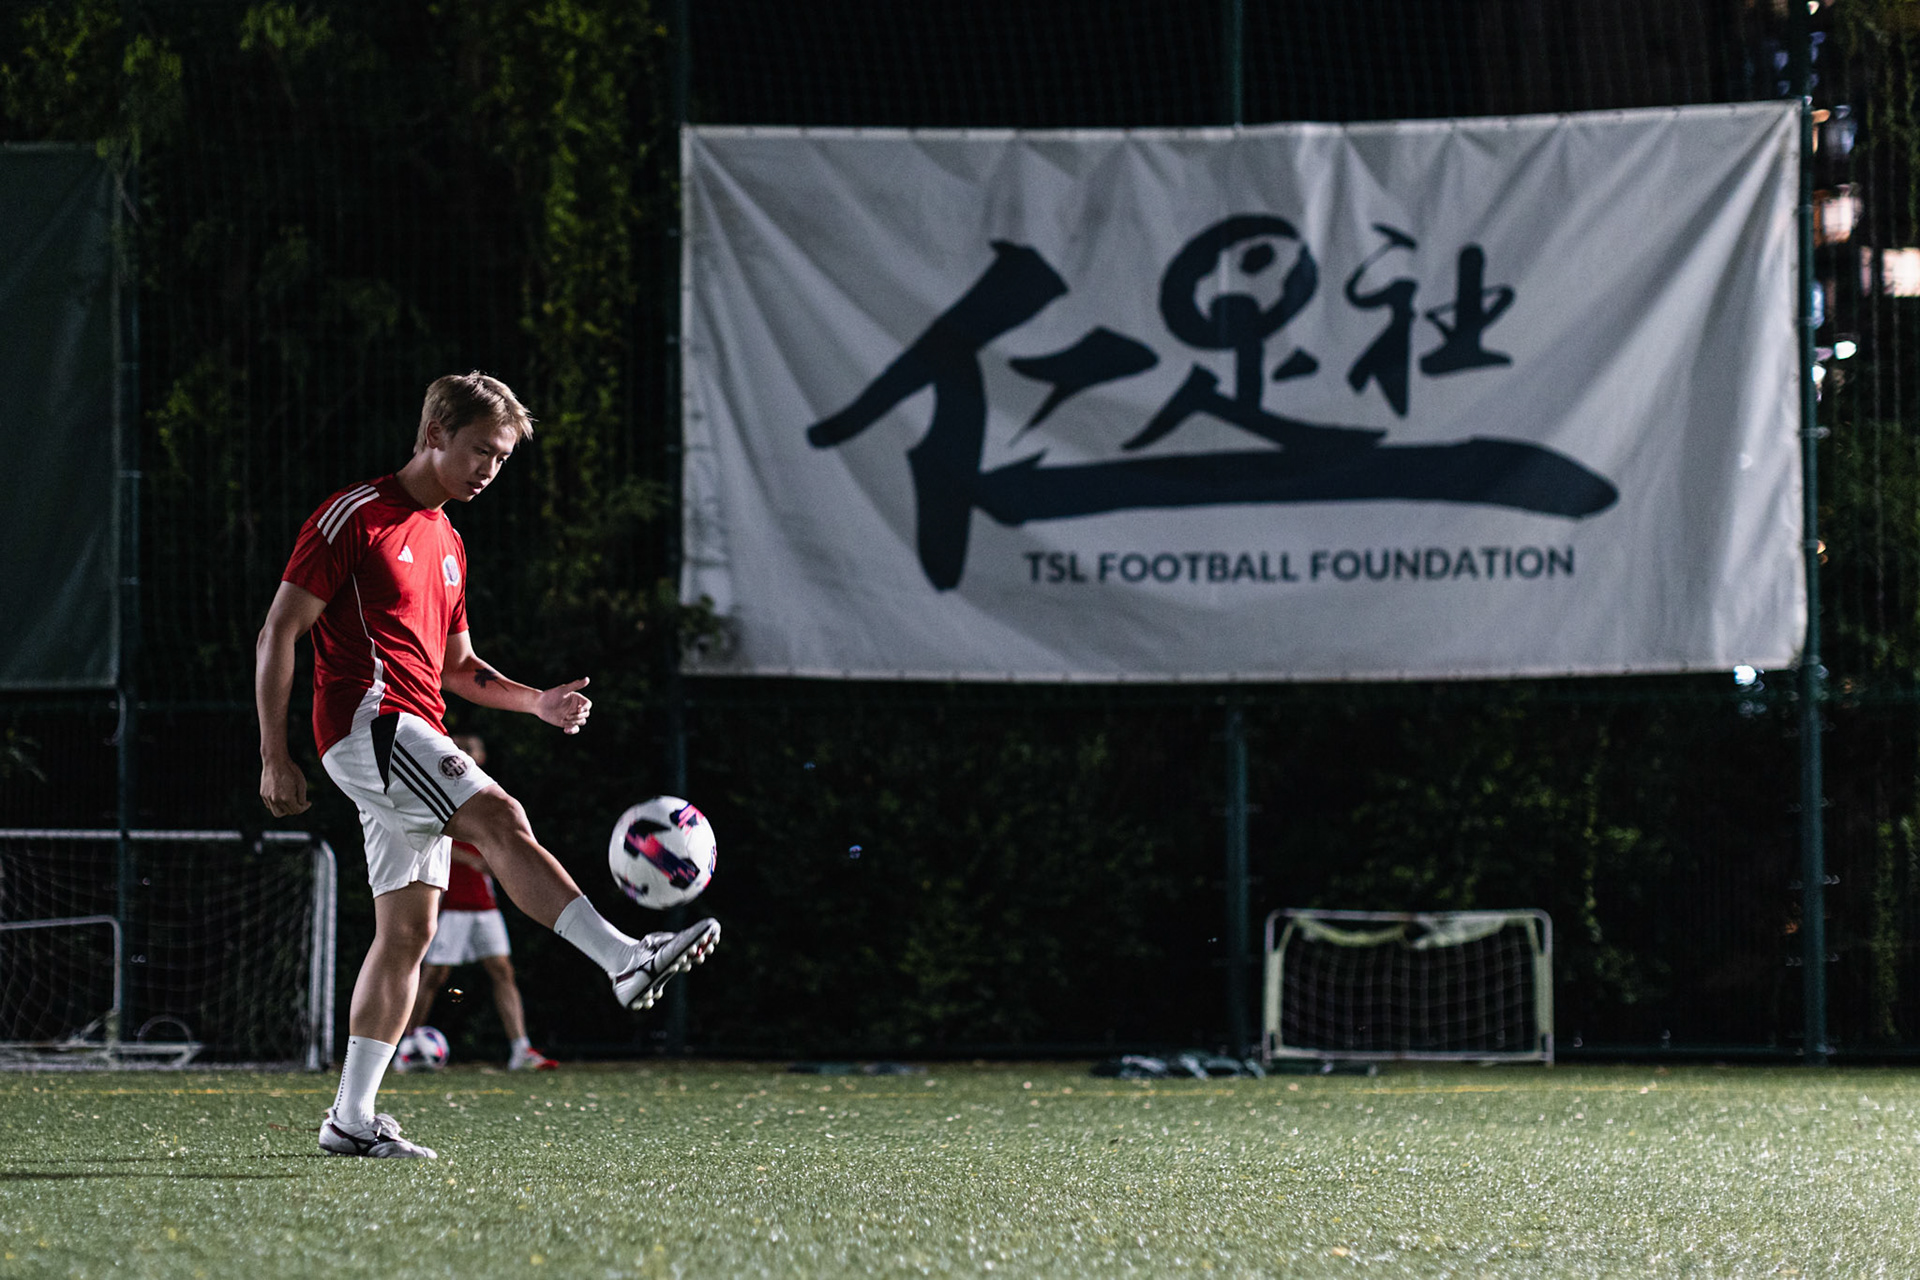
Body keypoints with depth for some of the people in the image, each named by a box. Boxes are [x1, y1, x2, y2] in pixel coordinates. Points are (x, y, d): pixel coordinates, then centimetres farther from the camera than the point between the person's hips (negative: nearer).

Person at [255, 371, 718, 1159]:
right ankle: (626, 961, -38)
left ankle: (351, 1118, 7)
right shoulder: (356, 517, -4)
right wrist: (275, 757, -13)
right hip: (366, 719, -9)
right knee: (499, 819, -26)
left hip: (413, 740, 9)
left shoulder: (446, 542, 22)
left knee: (409, 928, 4)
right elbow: (278, 635, -7)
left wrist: (536, 702, 11)